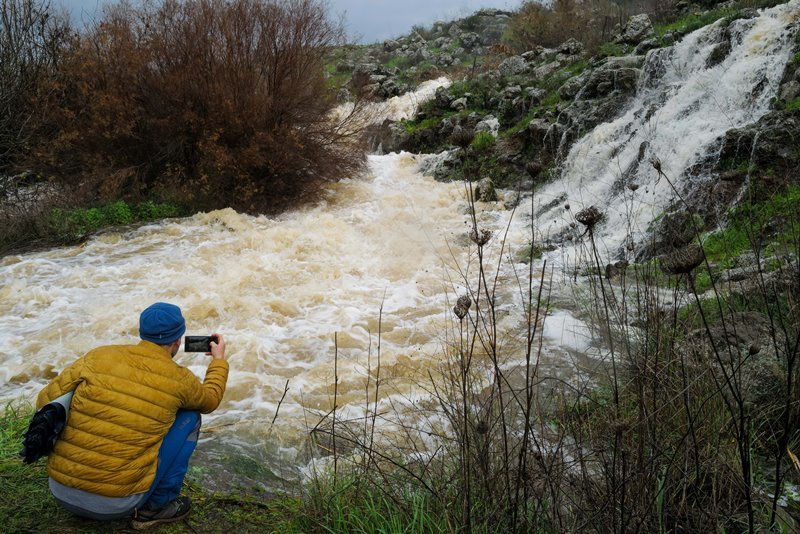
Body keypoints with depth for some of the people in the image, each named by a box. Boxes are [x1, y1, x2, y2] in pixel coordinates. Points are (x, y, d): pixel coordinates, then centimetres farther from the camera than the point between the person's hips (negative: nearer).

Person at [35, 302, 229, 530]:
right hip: (116, 505, -4)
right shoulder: (179, 379, -5)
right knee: (189, 416, 10)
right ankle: (157, 506, 12)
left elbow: (45, 402, 3)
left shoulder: (98, 356, -1)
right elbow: (210, 400, 16)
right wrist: (219, 360, 33)